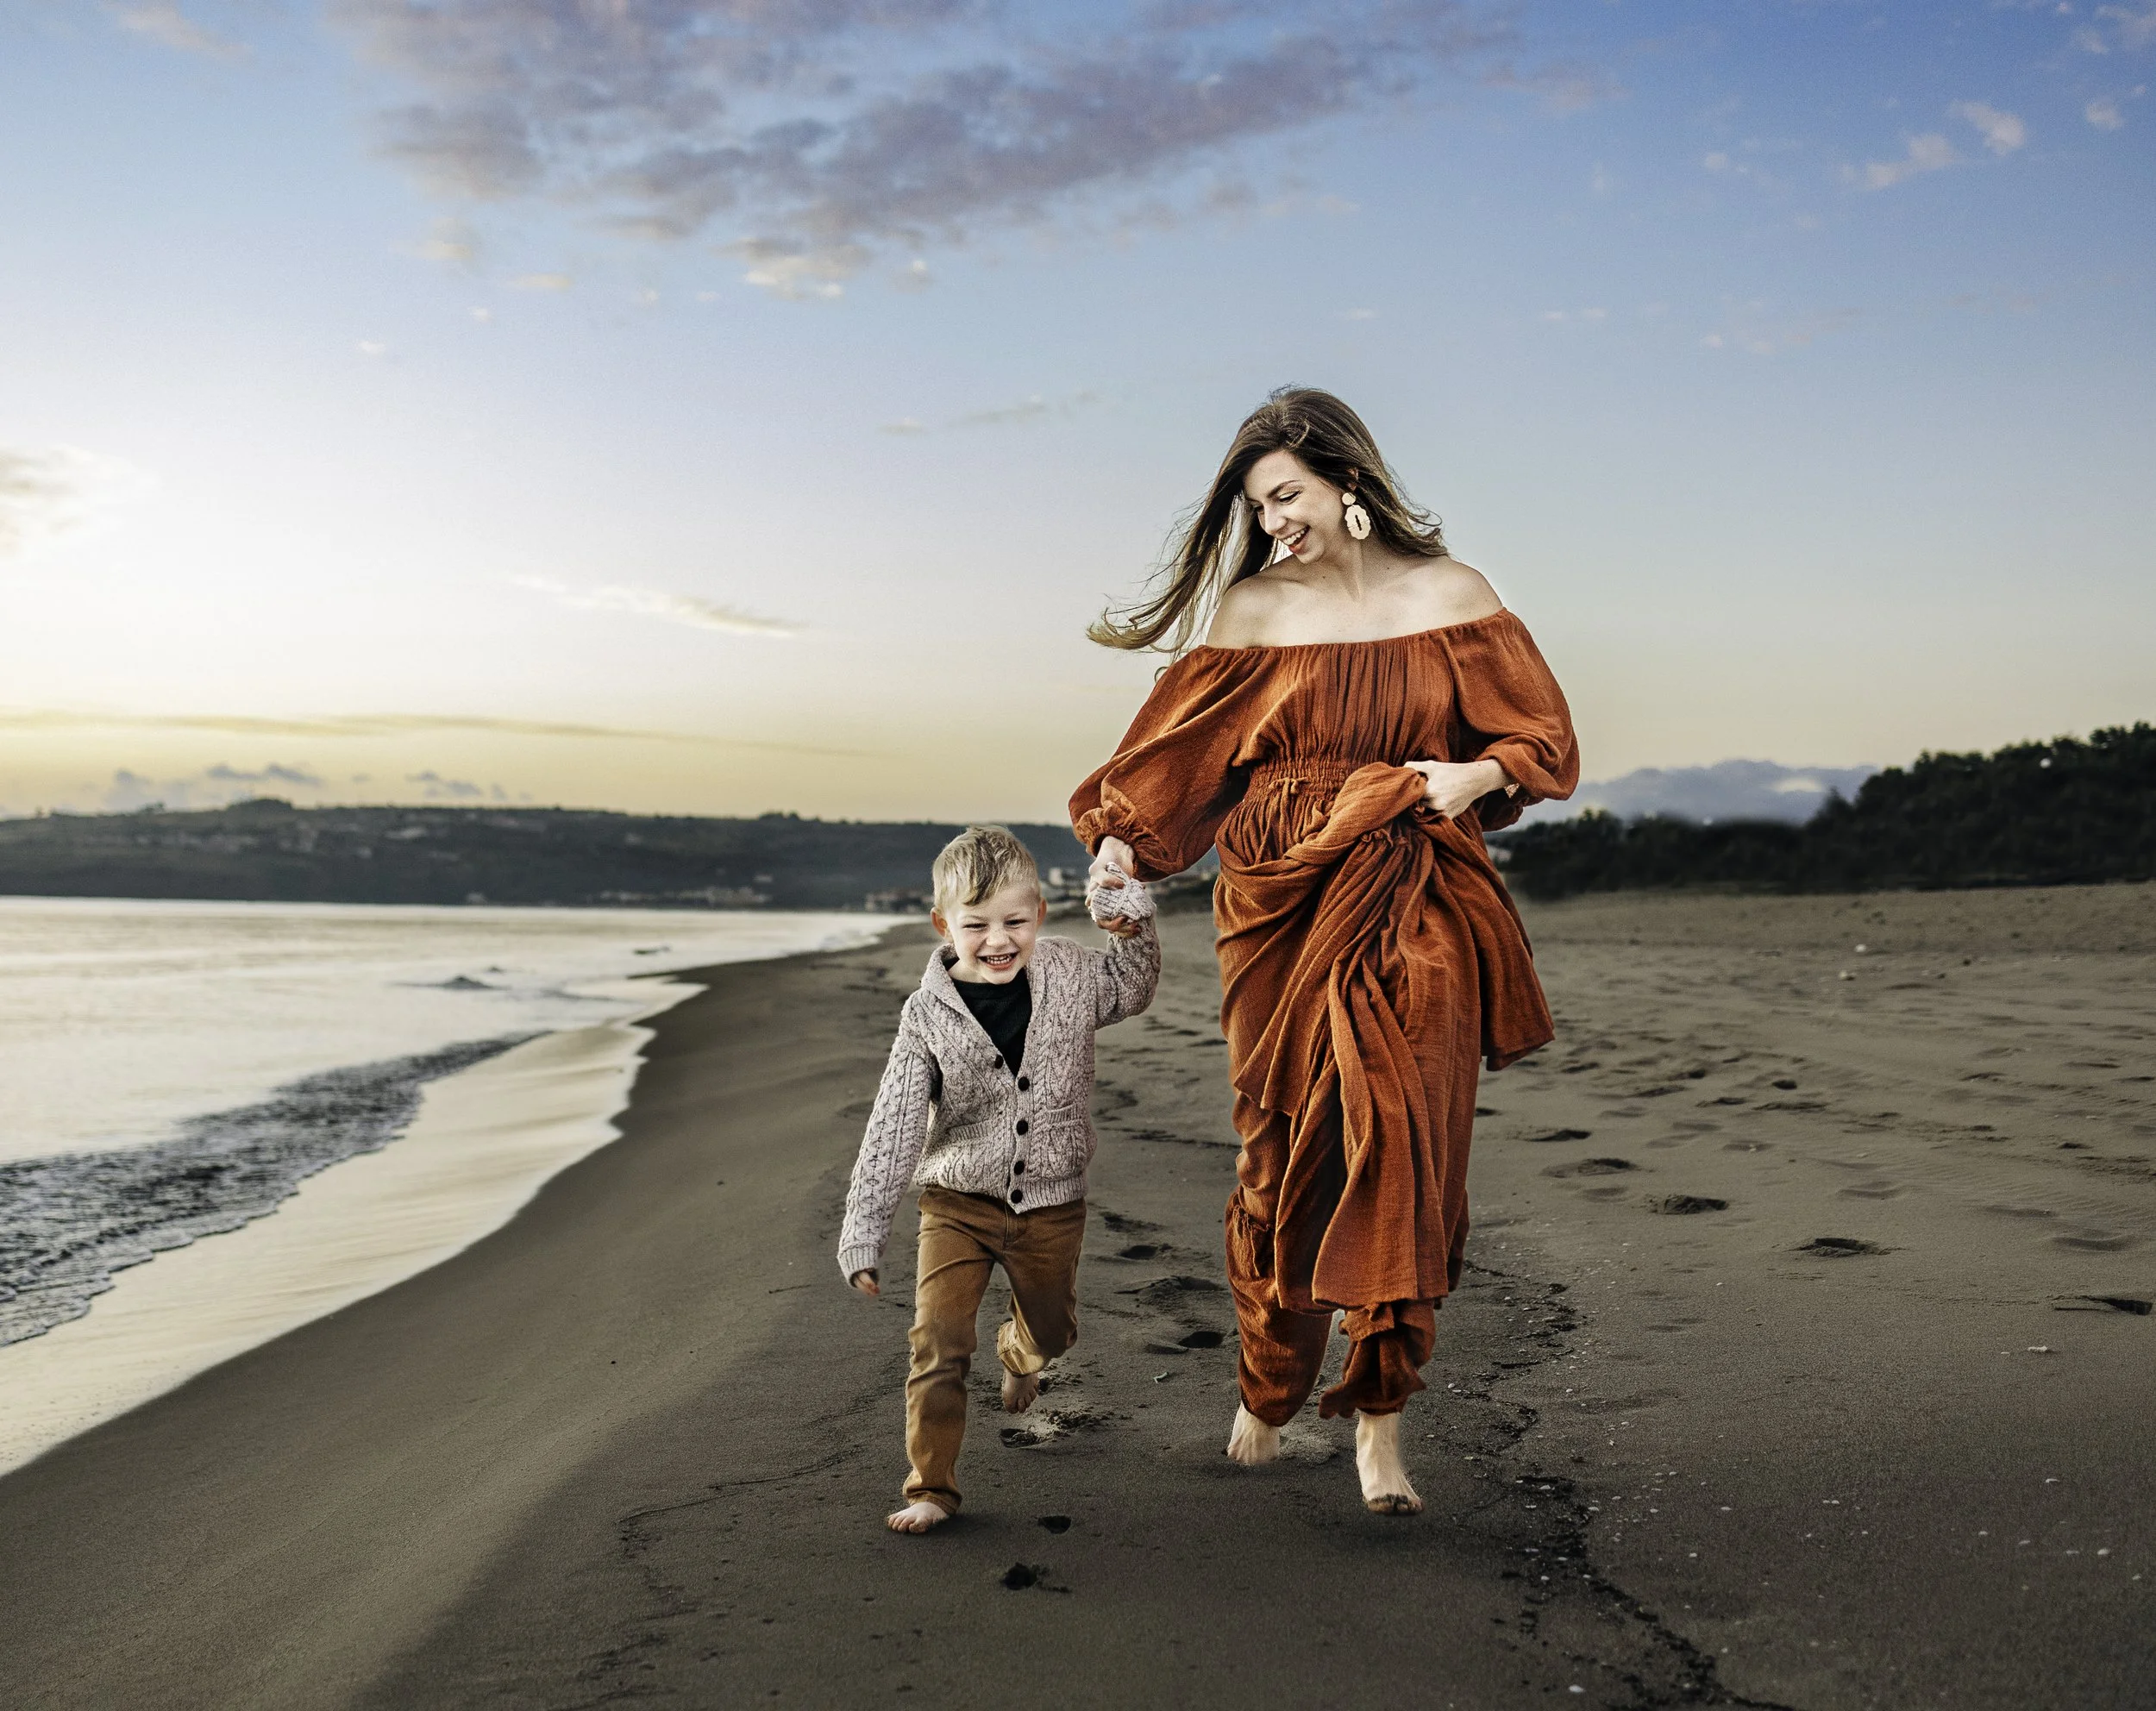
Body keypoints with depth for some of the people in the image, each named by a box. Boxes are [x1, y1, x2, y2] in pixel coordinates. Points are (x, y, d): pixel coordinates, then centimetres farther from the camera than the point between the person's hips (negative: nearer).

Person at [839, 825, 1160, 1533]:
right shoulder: (928, 1015, -15)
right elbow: (894, 1128, -14)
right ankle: (932, 1486, 5)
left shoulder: (1070, 973, -8)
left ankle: (1019, 1351, 59)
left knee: (1052, 1330, 21)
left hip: (1050, 1203, 3)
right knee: (939, 1342, -10)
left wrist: (1135, 930, -4)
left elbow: (1130, 992, 16)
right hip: (958, 1200, -2)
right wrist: (863, 1233, -17)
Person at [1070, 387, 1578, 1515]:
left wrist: (1473, 775, -10)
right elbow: (1181, 744, 6)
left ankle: (1379, 1419, 2)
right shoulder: (1254, 607, 7)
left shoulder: (1450, 596, 6)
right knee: (1285, 1148, 1)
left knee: (1402, 1146, -8)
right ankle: (1267, 1390, 22)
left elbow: (1544, 739, 9)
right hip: (1284, 901, 1)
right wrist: (1118, 839, -8)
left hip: (1415, 912, 0)